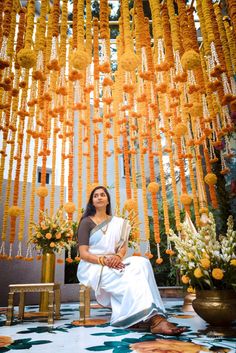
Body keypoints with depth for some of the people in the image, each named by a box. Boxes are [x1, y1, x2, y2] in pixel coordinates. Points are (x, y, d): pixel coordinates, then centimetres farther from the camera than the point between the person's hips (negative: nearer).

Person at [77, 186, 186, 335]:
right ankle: (154, 318, -41)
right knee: (128, 276, -33)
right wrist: (104, 260, -26)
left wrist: (118, 256, -20)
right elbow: (83, 253, -9)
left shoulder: (118, 222, 16)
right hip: (93, 267, -4)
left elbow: (124, 246, 4)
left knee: (141, 263, -27)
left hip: (113, 264, 5)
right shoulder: (86, 222, 2)